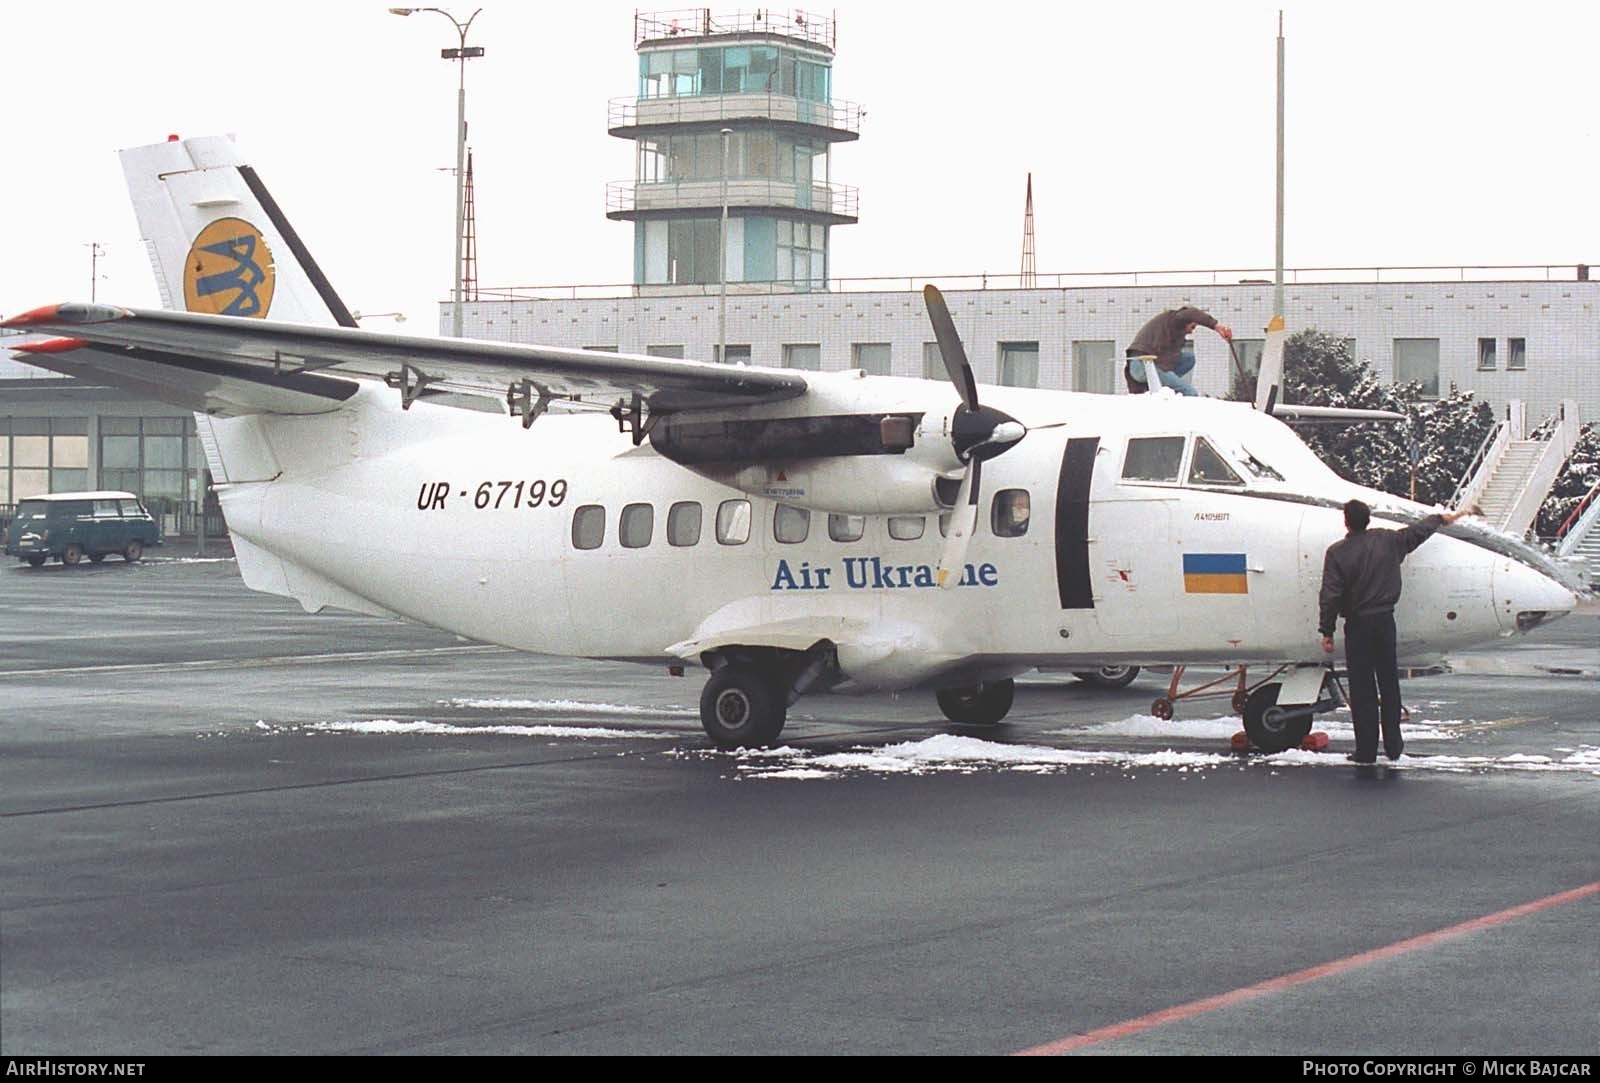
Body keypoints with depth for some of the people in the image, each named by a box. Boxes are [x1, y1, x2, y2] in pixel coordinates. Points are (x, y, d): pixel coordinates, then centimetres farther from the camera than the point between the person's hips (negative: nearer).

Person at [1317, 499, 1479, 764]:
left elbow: (1330, 596, -12)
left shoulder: (1337, 552, -9)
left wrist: (1327, 632, -5)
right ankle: (1393, 746, 16)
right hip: (1385, 620, 3)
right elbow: (1419, 531, 17)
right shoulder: (1387, 541, 1)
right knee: (1389, 684, 12)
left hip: (1357, 625, -3)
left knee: (1362, 688, 0)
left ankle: (1366, 750, 0)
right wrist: (1445, 518, 35)